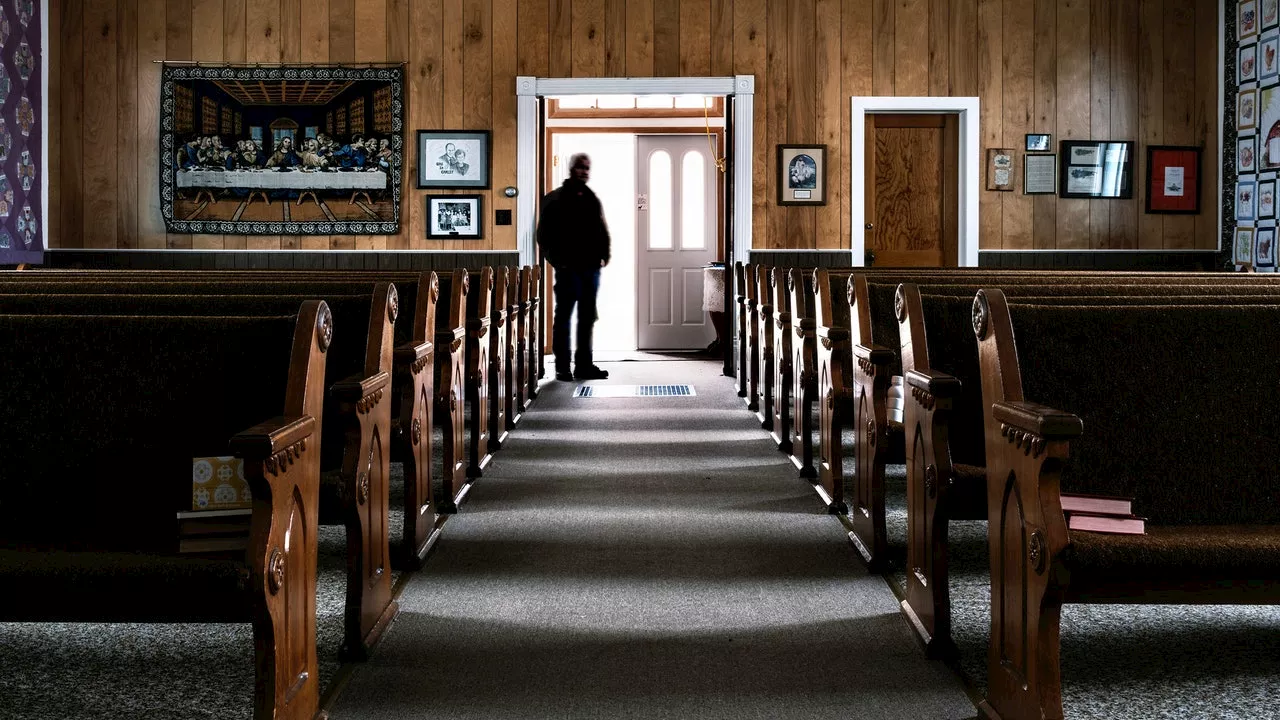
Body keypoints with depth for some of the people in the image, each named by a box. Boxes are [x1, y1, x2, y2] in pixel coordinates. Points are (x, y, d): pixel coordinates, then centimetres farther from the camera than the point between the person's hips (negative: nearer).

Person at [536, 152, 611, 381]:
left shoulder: (593, 200, 16)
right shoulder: (555, 199, 0)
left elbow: (603, 231, 19)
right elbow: (544, 234, -3)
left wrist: (603, 255, 5)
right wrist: (557, 259, -10)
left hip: (591, 268, 5)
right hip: (568, 268, -5)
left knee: (587, 318, 7)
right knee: (563, 317, 0)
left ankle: (584, 365, 13)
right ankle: (562, 367, 2)